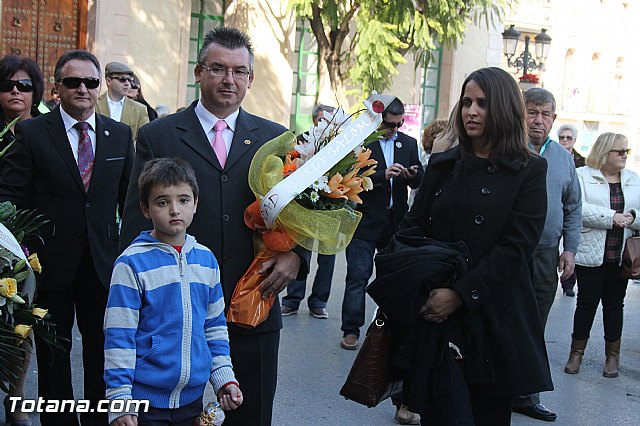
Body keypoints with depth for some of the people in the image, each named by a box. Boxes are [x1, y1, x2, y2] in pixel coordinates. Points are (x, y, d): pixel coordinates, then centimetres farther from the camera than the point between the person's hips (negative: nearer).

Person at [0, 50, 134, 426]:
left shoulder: (120, 135, 6)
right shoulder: (31, 133, -2)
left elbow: (130, 198, 10)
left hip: (104, 263, 2)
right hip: (51, 263, -2)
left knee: (102, 353, 12)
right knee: (52, 356, 12)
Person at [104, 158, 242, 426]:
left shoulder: (206, 260, 4)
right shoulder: (132, 264, -12)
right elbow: (118, 337, -11)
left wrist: (224, 379, 6)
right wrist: (119, 402, -13)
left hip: (192, 396, 5)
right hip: (145, 398, -5)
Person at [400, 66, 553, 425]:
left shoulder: (529, 171, -2)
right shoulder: (442, 165, 11)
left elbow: (516, 247, -11)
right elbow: (414, 228, 7)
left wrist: (461, 294, -19)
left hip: (493, 317, -3)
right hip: (435, 309, 3)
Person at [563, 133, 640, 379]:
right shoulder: (582, 176, -2)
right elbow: (578, 209, -17)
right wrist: (612, 217, -21)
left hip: (620, 256, 4)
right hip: (591, 254, -4)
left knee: (614, 304, 11)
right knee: (587, 302, 2)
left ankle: (613, 355, 22)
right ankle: (577, 352, 15)